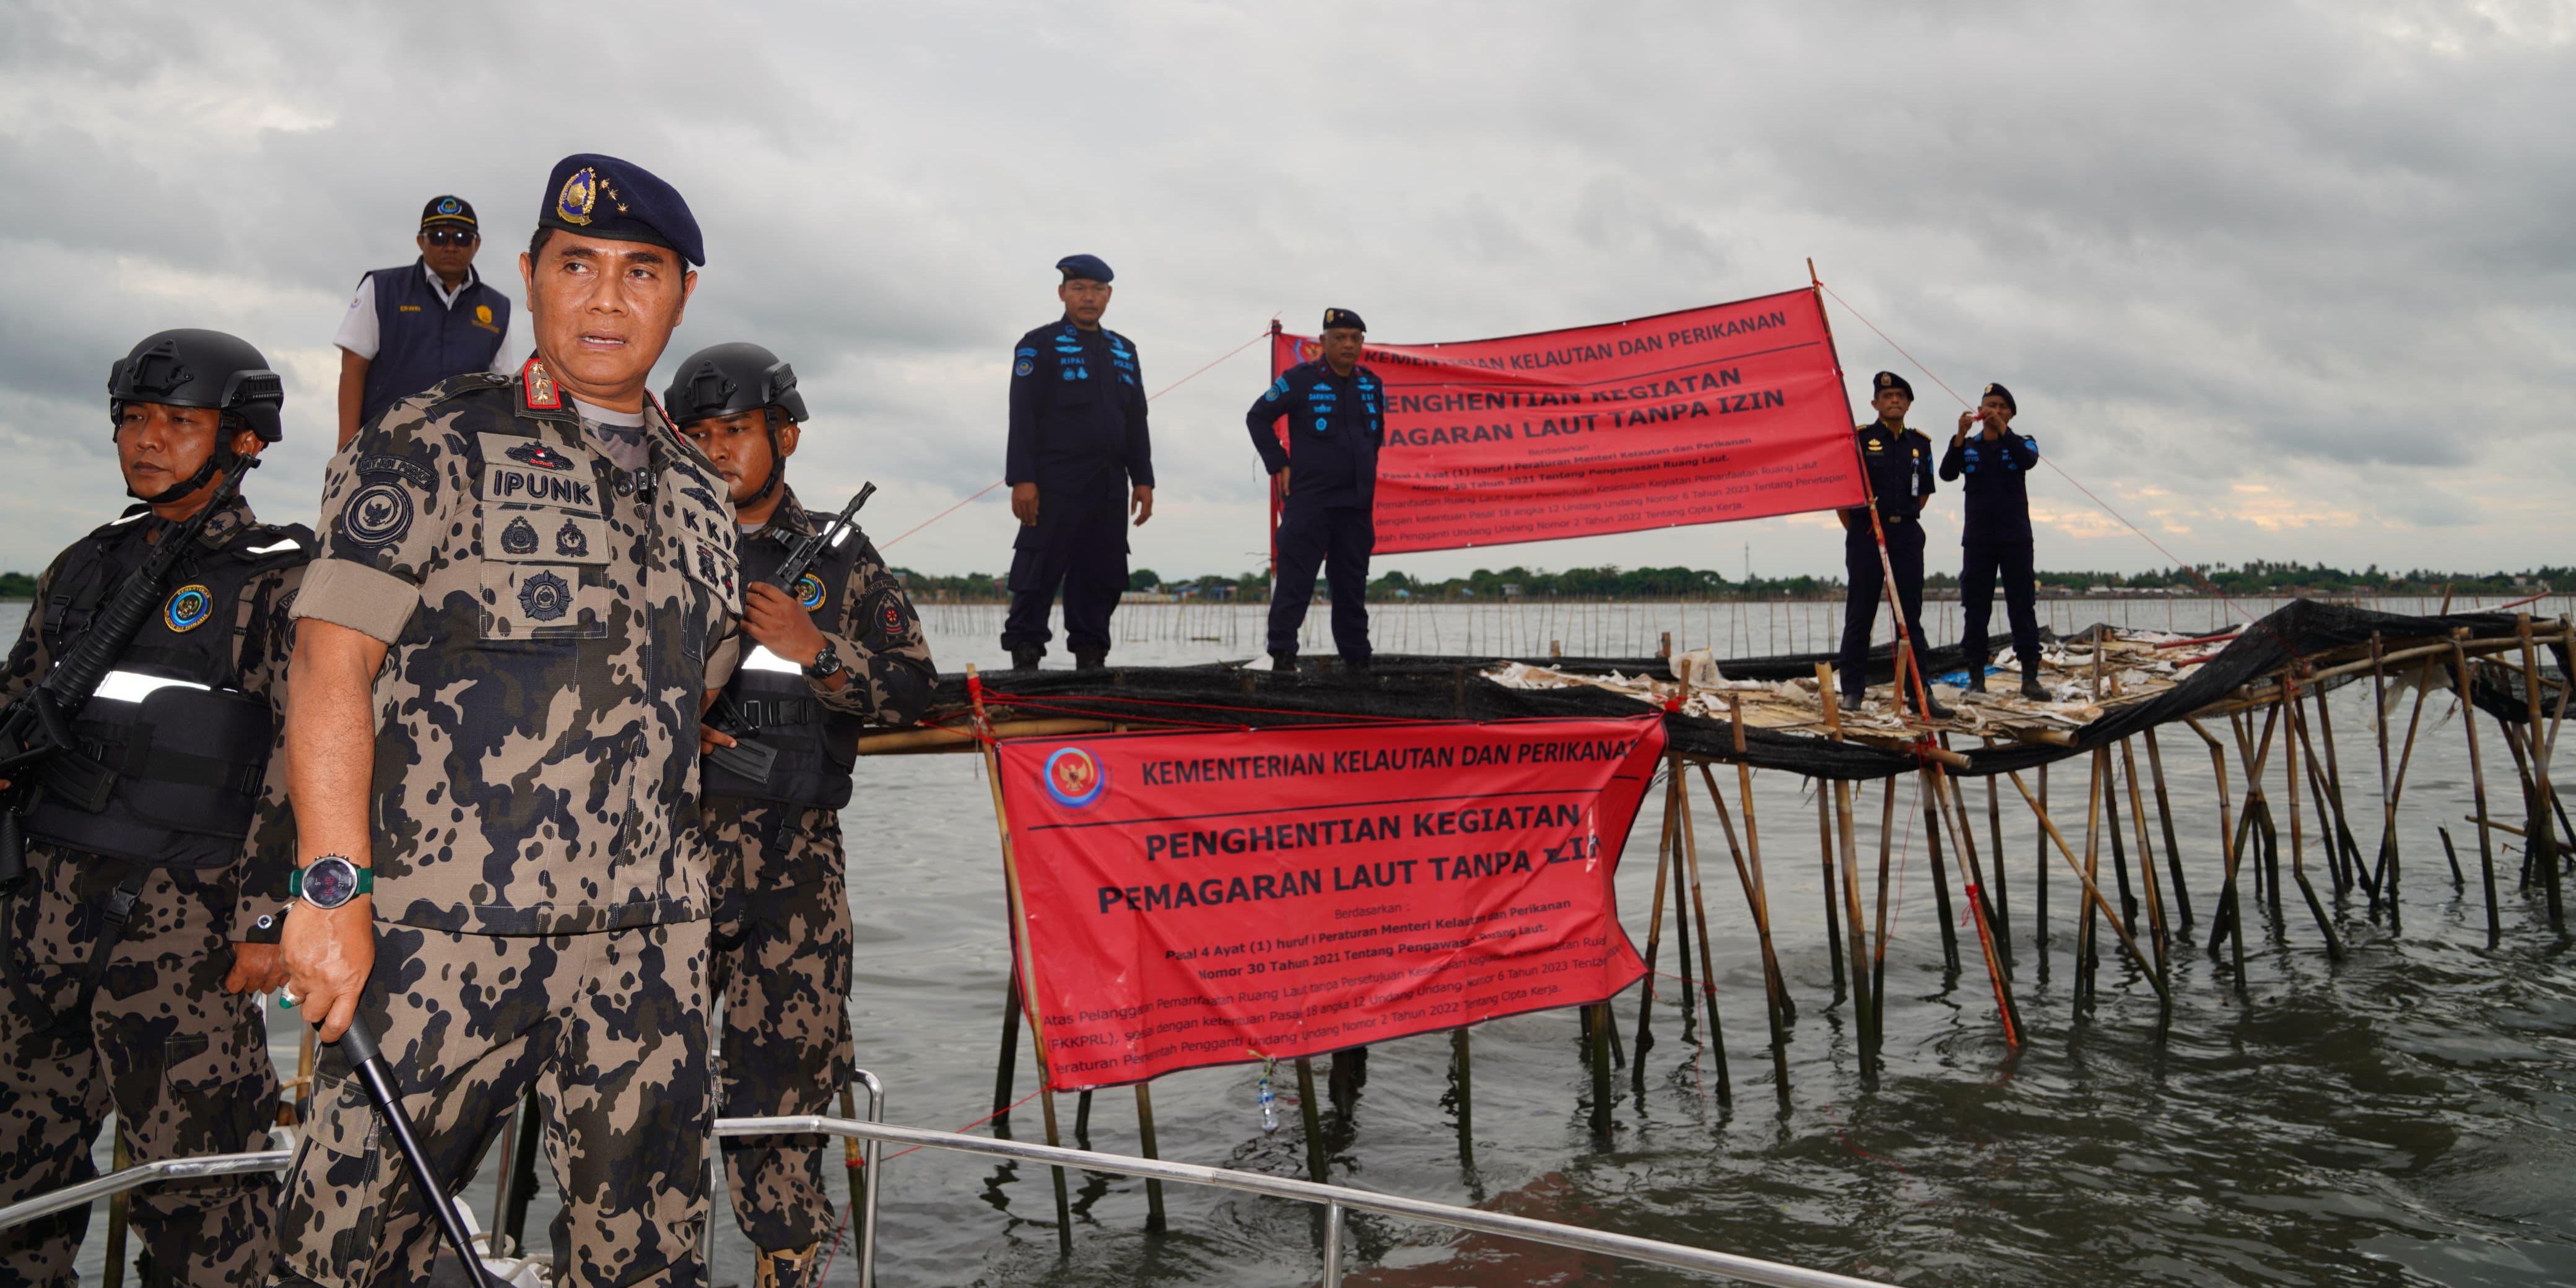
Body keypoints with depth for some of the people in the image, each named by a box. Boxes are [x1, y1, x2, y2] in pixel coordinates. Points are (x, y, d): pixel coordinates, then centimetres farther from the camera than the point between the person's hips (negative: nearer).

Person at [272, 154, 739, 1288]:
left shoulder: (697, 491, 15)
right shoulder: (434, 446, 0)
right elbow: (332, 660, -8)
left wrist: (665, 894, 15)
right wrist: (333, 887, -16)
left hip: (647, 946, 4)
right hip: (440, 934, -4)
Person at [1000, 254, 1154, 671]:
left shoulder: (1124, 351, 19)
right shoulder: (1039, 346, 2)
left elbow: (1137, 422, 19)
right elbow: (1023, 418, -6)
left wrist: (1142, 479, 11)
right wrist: (1022, 479, -14)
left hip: (1110, 486, 5)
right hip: (1055, 483, -5)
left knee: (1103, 577, 5)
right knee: (1040, 574, -5)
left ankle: (1090, 656, 12)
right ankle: (1025, 658, 1)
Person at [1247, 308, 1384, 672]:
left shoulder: (1371, 385, 9)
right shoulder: (1300, 379, -6)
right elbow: (1258, 417, 0)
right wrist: (1279, 465, -4)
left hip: (1357, 504, 5)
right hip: (1309, 501, -5)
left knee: (1352, 584, 9)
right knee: (1296, 579, -7)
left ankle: (1356, 655, 16)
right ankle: (1282, 652, -5)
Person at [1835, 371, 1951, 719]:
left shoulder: (1921, 443, 11)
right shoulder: (1859, 438, -2)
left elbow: (1924, 491, 20)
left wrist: (1905, 522, 13)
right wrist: (1855, 530, 0)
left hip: (1907, 535, 4)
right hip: (1865, 536, -4)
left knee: (1911, 615, 6)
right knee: (1860, 615, 0)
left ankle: (1920, 690, 10)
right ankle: (1852, 690, 5)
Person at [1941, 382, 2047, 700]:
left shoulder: (2020, 443, 9)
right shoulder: (1968, 447, 10)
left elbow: (2029, 460, -15)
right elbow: (1947, 473, -8)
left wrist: (2002, 430, -23)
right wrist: (1960, 435, -18)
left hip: (2016, 538, -1)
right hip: (1977, 539, 1)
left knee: (2022, 606, -2)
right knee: (1976, 608, 0)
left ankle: (2030, 676, -1)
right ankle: (1976, 675, 5)